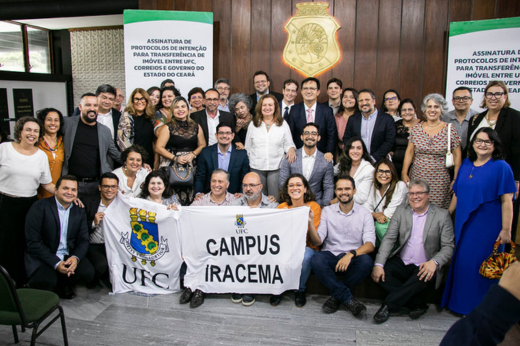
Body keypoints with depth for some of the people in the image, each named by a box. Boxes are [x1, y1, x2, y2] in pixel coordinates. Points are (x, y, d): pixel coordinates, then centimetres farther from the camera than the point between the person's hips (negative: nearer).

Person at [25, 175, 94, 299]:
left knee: (88, 273, -21)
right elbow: (33, 243, -15)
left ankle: (61, 284, 10)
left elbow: (83, 240, 4)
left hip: (69, 256, 4)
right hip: (42, 256, -4)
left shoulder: (79, 211, 6)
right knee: (46, 281, -30)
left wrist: (76, 257, -19)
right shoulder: (40, 207, -10)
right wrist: (56, 263, -23)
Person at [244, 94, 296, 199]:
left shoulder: (283, 124, 6)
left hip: (276, 167, -1)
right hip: (256, 167, 1)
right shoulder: (253, 124, 9)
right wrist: (246, 162, 8)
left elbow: (289, 145, 8)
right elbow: (248, 147, 13)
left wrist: (291, 150, -14)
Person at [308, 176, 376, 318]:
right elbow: (317, 242, -2)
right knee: (316, 260, -32)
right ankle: (348, 299, -19)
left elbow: (370, 244, -9)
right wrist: (310, 222, -20)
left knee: (366, 261, -33)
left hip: (353, 258, 0)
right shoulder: (327, 211, 5)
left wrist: (351, 254, -27)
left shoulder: (364, 213, 2)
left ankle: (336, 296, -12)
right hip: (330, 255, 0)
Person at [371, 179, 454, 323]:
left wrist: (434, 262, -26)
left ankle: (388, 306, -24)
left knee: (424, 276, -36)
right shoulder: (401, 211, 7)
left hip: (424, 267, -3)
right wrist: (379, 264, -15)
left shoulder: (442, 215, 1)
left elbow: (448, 246, -4)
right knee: (378, 273, -23)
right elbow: (389, 238, -1)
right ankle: (418, 303, -14)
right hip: (401, 263, 3)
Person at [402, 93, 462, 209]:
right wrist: (404, 173, 3)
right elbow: (409, 152, 8)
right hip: (417, 177, 2)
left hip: (440, 181, -2)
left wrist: (456, 180, -1)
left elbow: (457, 155, 2)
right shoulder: (416, 129, 5)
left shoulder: (450, 130, -1)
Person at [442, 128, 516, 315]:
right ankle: (461, 302, 30)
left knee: (481, 265, 1)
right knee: (462, 262, 13)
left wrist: (506, 230, -16)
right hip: (464, 224, 6)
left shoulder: (501, 167, -9)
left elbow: (506, 201, -13)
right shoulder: (466, 164, 7)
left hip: (488, 226, -5)